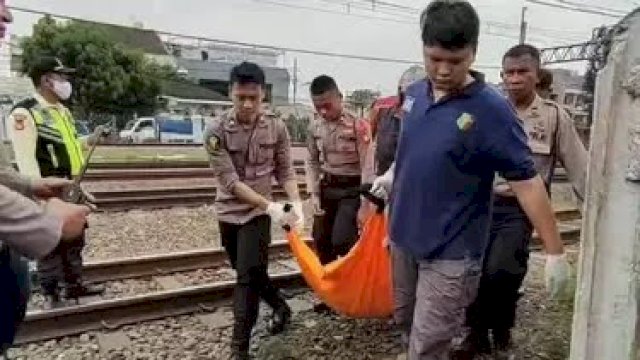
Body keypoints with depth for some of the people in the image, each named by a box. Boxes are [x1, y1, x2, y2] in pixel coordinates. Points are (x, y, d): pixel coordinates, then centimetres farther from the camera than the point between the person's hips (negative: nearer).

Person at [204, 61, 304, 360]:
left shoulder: (277, 128, -9)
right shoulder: (216, 131, -14)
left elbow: (285, 171, -3)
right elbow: (230, 181, -19)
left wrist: (296, 203, -20)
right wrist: (270, 205, -26)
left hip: (257, 212, -2)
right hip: (229, 211, 2)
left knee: (248, 276, -7)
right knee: (249, 272, 17)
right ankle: (280, 306, 43)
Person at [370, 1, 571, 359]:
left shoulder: (492, 110, -19)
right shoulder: (415, 93, 0)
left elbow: (527, 182, -17)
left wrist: (555, 251, -15)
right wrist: (391, 174, 15)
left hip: (451, 251, -6)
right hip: (404, 235, 6)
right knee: (409, 323, 24)